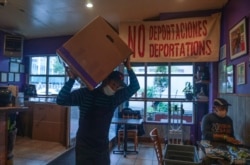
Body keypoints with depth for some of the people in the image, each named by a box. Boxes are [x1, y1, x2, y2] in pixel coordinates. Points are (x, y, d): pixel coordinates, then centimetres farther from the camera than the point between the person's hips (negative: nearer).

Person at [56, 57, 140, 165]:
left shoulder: (114, 98, 0)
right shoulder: (85, 94, -10)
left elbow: (134, 87, -2)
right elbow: (61, 100, -16)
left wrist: (128, 67, -11)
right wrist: (72, 79, -25)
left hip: (103, 146, 4)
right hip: (84, 146, -3)